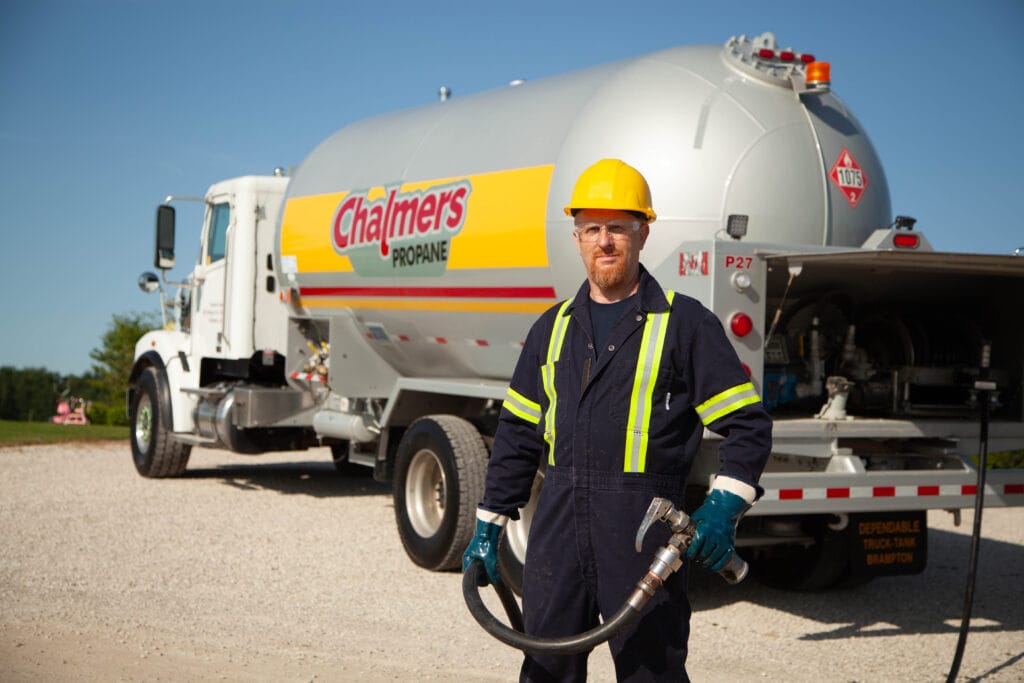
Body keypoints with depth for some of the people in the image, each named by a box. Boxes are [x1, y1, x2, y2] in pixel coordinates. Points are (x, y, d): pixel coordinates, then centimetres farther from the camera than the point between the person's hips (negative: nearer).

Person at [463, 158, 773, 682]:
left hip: (643, 528, -5)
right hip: (558, 527, 5)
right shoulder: (553, 328, 13)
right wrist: (489, 526, 13)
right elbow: (517, 435, 17)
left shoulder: (685, 324, -2)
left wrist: (724, 507, -17)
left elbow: (747, 425, -3)